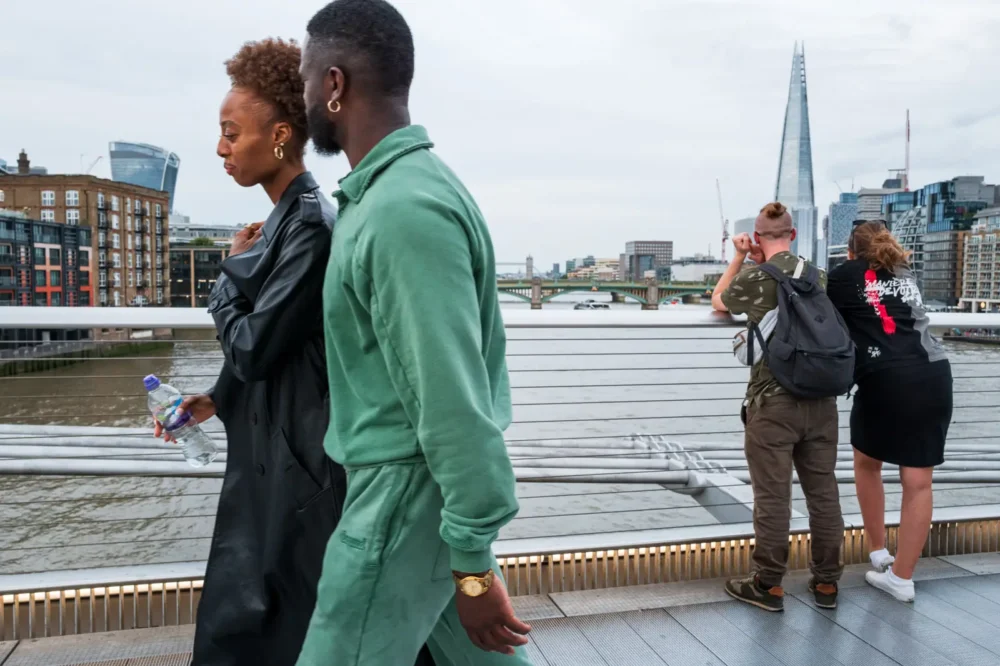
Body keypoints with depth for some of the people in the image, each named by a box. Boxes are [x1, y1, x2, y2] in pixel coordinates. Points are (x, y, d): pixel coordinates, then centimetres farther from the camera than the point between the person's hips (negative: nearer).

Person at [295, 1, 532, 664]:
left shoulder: (404, 210, -23)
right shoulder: (398, 188, 9)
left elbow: (454, 401, -25)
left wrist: (473, 563, -20)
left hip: (410, 491, -9)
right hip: (430, 482, 9)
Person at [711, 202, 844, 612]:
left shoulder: (754, 279, -7)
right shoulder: (819, 275, 7)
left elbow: (718, 302, 12)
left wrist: (739, 258, 16)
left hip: (773, 401, -5)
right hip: (821, 399, 5)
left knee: (772, 496, 3)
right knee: (823, 492, 11)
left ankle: (768, 586, 14)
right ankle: (826, 582, 23)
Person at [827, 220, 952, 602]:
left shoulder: (846, 274, 9)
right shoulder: (905, 273, 22)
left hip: (887, 379, -4)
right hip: (935, 375, 4)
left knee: (867, 462, 20)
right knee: (918, 480, 6)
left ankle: (878, 553, 27)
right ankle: (902, 578, 13)